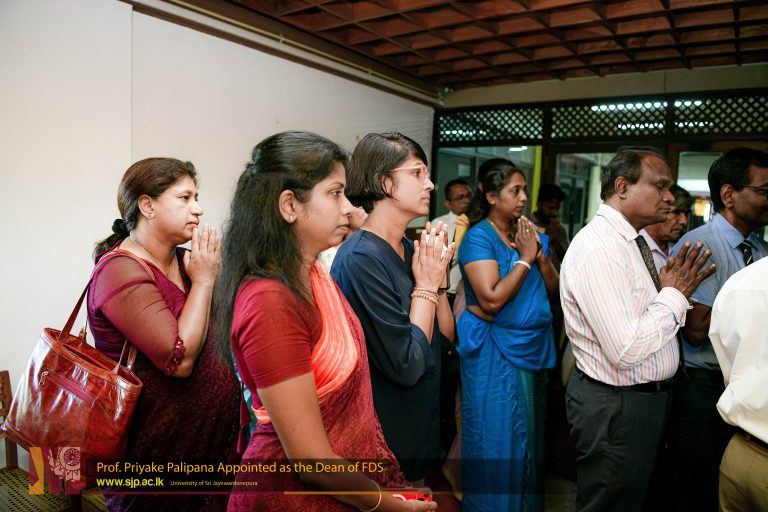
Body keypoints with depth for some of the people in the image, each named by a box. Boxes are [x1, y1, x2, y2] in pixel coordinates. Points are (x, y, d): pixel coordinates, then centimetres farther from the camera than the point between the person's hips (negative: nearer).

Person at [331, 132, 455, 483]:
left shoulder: (409, 248, 0)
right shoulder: (361, 259, -25)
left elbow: (445, 336, 4)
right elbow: (408, 366, -27)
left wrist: (439, 274, -9)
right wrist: (426, 283, -18)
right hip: (385, 441, -8)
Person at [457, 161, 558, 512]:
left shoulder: (529, 234, 8)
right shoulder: (479, 237, -12)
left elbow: (554, 290, 5)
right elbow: (492, 299, -22)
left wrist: (540, 255, -9)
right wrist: (524, 258, -16)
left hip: (533, 347, 7)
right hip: (495, 351, -7)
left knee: (528, 436, 18)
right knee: (498, 440, 5)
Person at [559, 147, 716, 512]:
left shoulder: (638, 242, 8)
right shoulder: (599, 248, -24)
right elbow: (627, 350, -28)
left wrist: (673, 292, -4)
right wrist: (675, 294, -17)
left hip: (648, 396, 10)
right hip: (616, 408, -9)